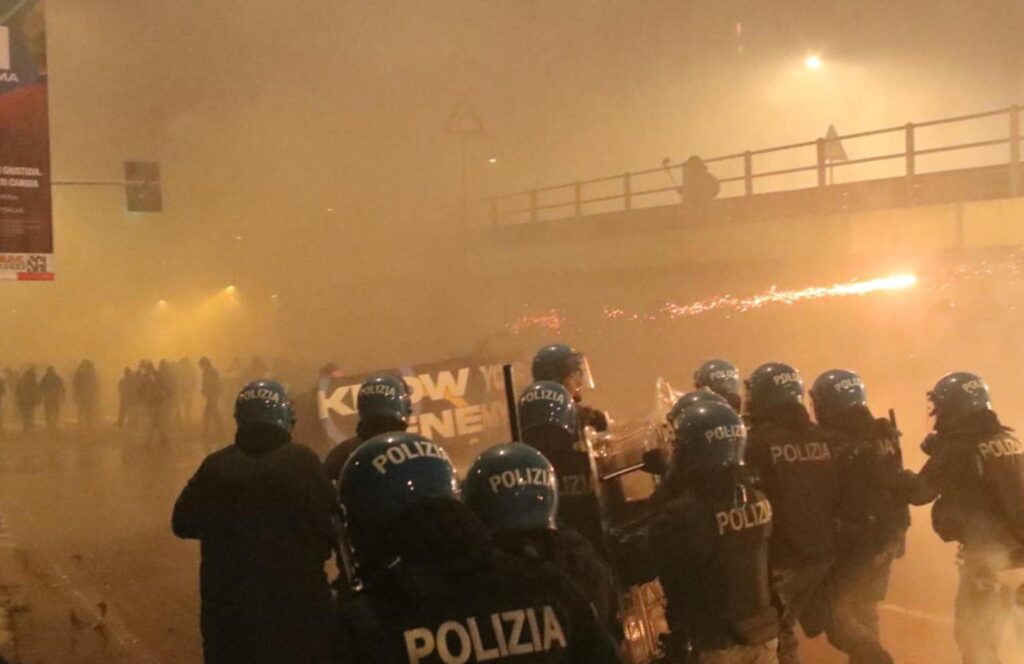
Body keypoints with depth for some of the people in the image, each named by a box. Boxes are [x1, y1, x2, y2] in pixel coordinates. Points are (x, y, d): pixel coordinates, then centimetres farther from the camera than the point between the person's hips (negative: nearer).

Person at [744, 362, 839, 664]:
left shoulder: (760, 441, -17)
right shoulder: (822, 438, 1)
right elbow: (837, 495, 7)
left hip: (783, 557, -6)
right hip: (822, 552, 6)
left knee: (776, 633, 8)